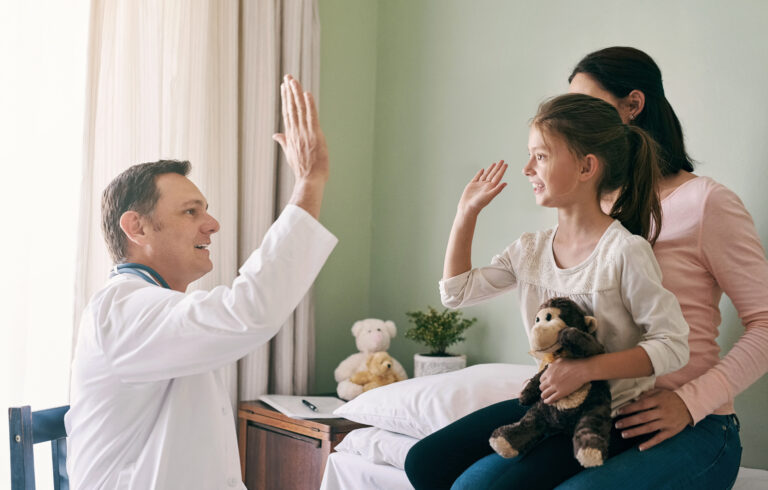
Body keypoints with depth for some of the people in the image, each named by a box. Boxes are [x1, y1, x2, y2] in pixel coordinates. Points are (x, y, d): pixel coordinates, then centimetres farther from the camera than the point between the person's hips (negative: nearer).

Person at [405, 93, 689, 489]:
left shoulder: (624, 251, -17)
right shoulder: (531, 249, 4)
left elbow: (672, 345, -18)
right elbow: (456, 292, 11)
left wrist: (585, 369, -27)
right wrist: (467, 211, 9)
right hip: (545, 402, 7)